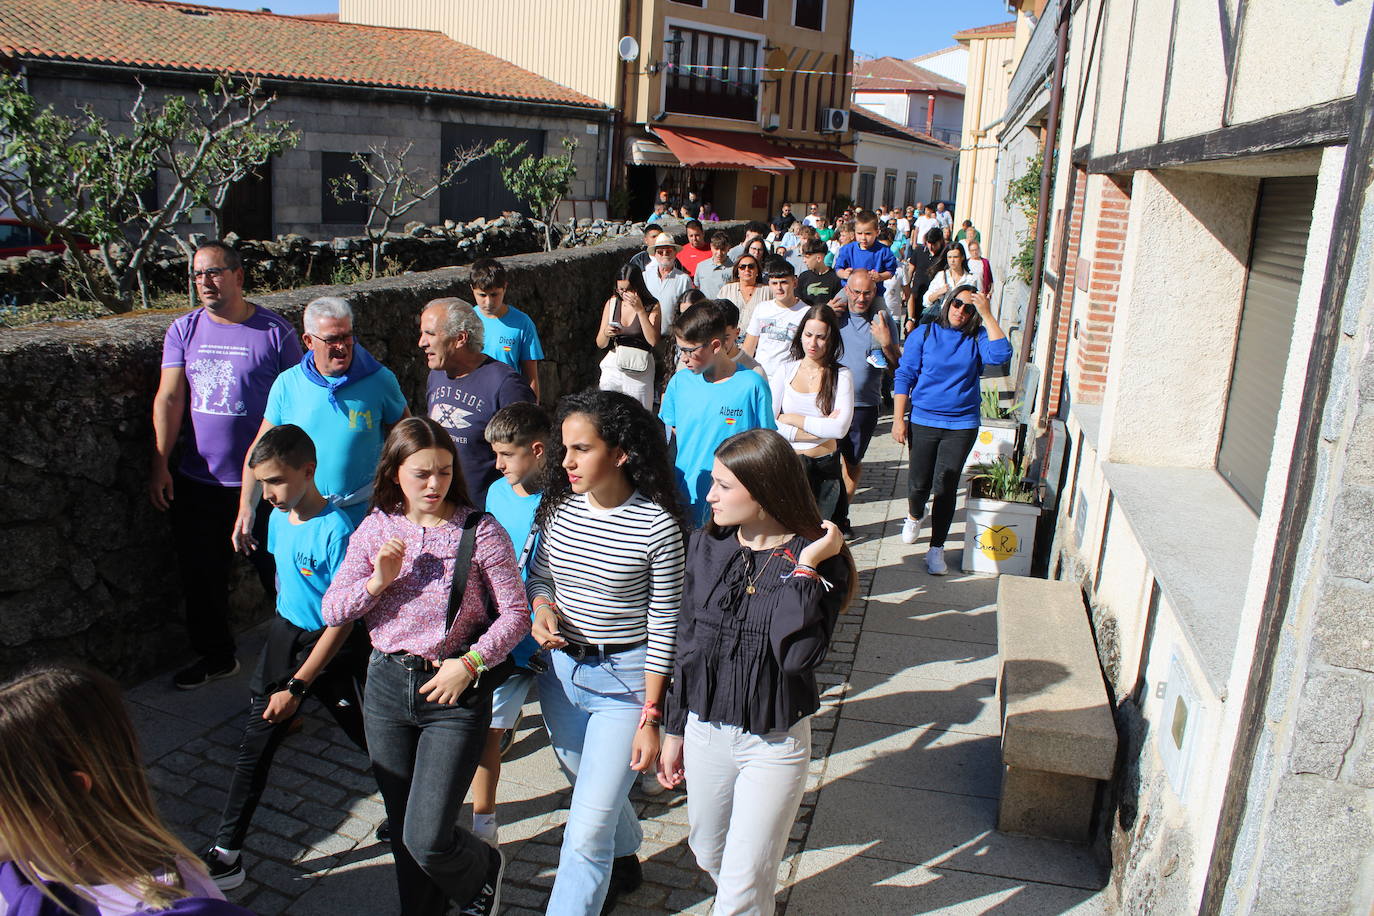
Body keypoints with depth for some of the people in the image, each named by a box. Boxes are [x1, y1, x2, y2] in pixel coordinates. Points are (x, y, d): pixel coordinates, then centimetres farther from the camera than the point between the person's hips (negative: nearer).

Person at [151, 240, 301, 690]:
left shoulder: (274, 331, -6)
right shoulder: (184, 330, 4)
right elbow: (169, 399, -1)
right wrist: (160, 464, -9)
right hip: (197, 482, 4)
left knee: (279, 571, 5)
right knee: (201, 576, 15)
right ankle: (215, 655, 35)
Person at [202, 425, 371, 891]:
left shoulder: (336, 530, -25)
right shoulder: (279, 518, -2)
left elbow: (342, 620, -22)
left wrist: (296, 687, -19)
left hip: (333, 648, -6)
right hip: (284, 637, 6)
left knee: (371, 739, 10)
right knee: (254, 743, 8)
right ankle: (226, 855, 19)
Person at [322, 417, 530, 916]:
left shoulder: (481, 531, -9)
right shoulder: (376, 529, 2)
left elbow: (515, 614, -8)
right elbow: (331, 610, 2)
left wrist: (471, 662, -20)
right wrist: (378, 581, -14)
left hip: (456, 693, -4)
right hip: (387, 687, 4)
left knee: (428, 838, -7)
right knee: (403, 832, 18)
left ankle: (482, 871, 27)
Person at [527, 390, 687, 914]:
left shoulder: (658, 526, -20)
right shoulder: (560, 507, -5)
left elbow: (664, 627, -14)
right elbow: (539, 575, 12)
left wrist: (651, 718, -13)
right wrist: (541, 606, -11)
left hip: (625, 679, -6)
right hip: (561, 669, 6)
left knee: (588, 828, -5)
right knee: (594, 790, 27)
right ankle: (624, 861, 56)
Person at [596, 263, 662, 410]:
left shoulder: (652, 306, -3)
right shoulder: (612, 303, 6)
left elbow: (653, 341, -18)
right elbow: (600, 344, 8)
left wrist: (640, 310, -18)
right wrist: (606, 333, -14)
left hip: (639, 371, -3)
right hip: (613, 366, 3)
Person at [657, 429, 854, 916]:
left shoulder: (820, 559, -16)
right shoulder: (707, 546, -4)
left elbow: (798, 655, -29)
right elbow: (687, 645, 5)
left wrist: (806, 567, -29)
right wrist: (674, 731, 11)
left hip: (774, 744, -5)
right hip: (705, 730, 5)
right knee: (708, 853, 24)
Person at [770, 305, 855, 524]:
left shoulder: (841, 376, -4)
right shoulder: (786, 370, 1)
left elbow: (840, 428, -16)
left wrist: (790, 418, -10)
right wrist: (820, 429, -12)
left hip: (825, 467, -1)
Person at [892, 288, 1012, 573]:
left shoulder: (977, 338, 0)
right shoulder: (923, 335, -1)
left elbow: (1001, 355, -21)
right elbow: (904, 376, -1)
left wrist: (987, 314, -18)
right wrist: (898, 419, -5)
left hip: (962, 424, 0)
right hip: (923, 421, 0)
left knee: (945, 487, 0)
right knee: (919, 483, 6)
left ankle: (937, 548, 14)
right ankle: (914, 515, 42)